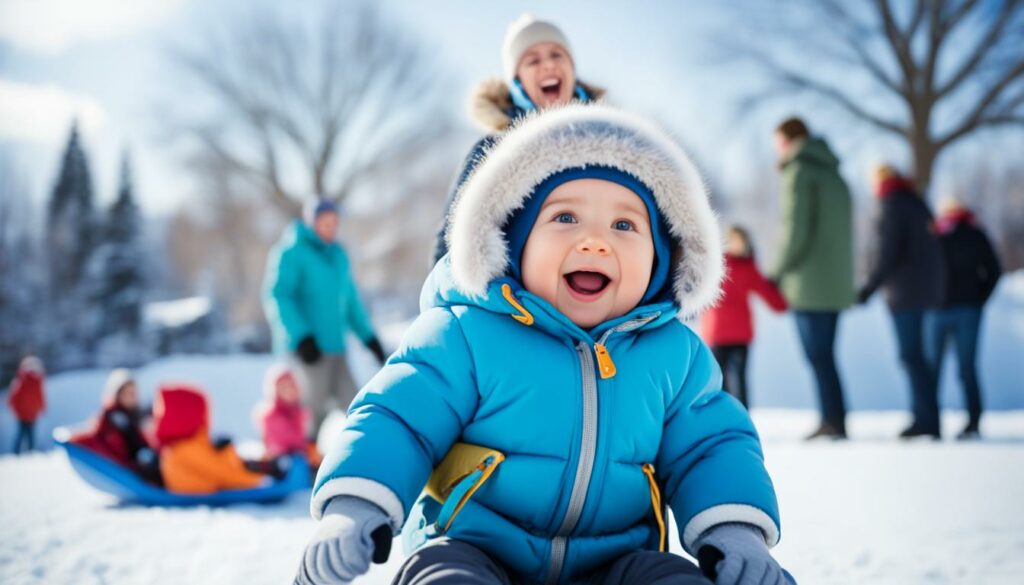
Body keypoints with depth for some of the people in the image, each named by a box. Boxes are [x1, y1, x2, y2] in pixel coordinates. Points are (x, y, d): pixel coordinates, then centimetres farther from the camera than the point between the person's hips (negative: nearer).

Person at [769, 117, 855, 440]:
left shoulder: (799, 172, -8)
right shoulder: (834, 174, 18)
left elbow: (795, 229, -16)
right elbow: (842, 233, 17)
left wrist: (778, 272, -6)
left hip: (810, 283, -8)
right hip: (837, 281, 8)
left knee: (819, 356, -4)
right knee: (824, 355, 12)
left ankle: (836, 421, -4)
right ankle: (831, 420, 12)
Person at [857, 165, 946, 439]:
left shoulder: (893, 205, -9)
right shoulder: (918, 203, 15)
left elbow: (888, 252, -16)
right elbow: (933, 250, 18)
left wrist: (871, 286, -12)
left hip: (905, 291, -9)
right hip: (928, 289, 9)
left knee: (911, 354, -7)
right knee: (915, 353, 13)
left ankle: (928, 419, -10)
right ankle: (923, 415, 14)